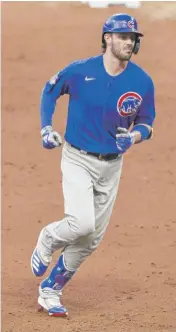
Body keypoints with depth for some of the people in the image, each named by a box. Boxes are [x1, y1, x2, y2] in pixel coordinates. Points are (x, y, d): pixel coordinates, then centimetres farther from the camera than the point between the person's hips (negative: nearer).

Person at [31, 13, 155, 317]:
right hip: (78, 160, -3)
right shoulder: (80, 71, -11)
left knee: (91, 240, 7)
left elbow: (146, 123, 5)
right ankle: (47, 240, 10)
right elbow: (50, 91, 8)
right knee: (81, 223, -23)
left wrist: (132, 137, -17)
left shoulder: (142, 82, -6)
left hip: (111, 166, 3)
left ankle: (50, 292, 23)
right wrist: (46, 129, -3)